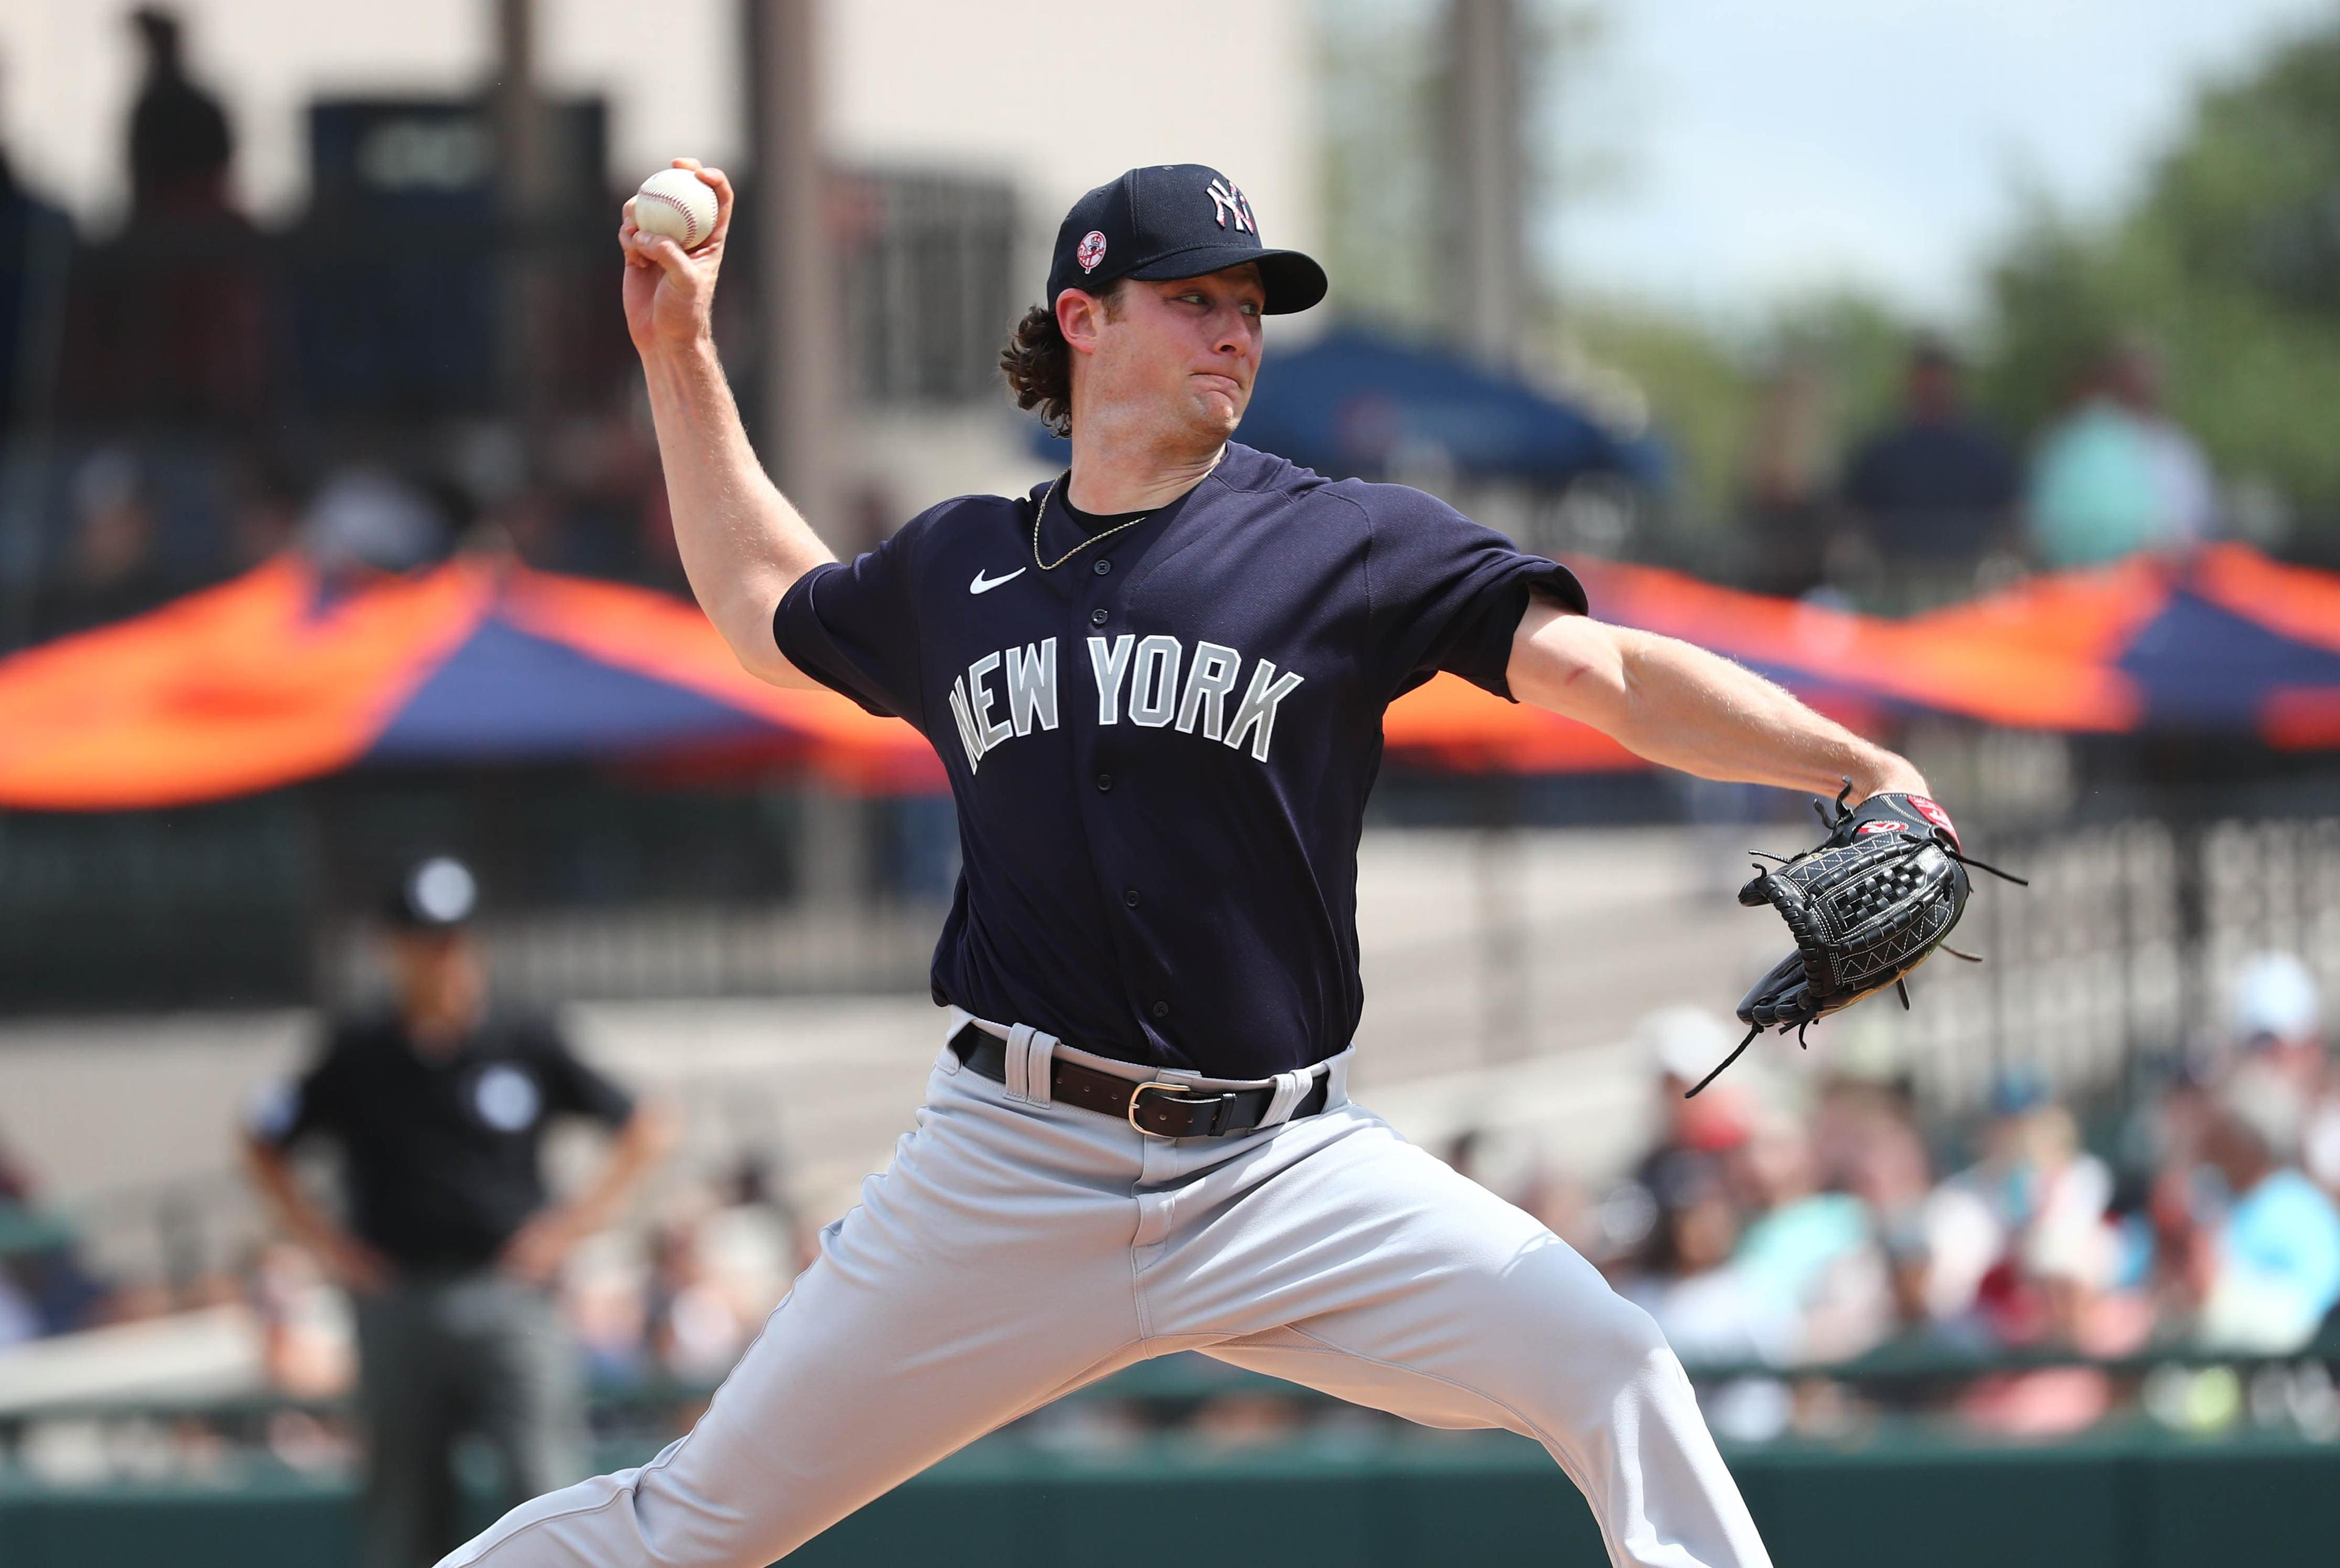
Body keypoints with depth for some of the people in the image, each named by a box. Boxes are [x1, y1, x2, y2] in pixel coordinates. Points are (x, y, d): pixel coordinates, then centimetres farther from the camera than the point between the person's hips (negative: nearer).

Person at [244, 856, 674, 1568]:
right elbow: (263, 1148, 18)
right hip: (397, 1307, 1)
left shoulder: (527, 1046, 4)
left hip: (509, 1298, -1)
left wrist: (576, 1223, 4)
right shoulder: (357, 1057, 6)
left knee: (548, 1491, -12)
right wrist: (322, 1237, 7)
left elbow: (644, 1131, 12)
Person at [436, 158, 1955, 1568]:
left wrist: (1855, 767, -23)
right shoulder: (958, 568, 11)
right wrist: (680, 355, 29)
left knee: (1609, 1368, -23)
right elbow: (765, 604, 33)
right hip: (1011, 1166, 2)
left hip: (1285, 1170, -2)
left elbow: (1610, 672, -10)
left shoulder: (1352, 546, 1)